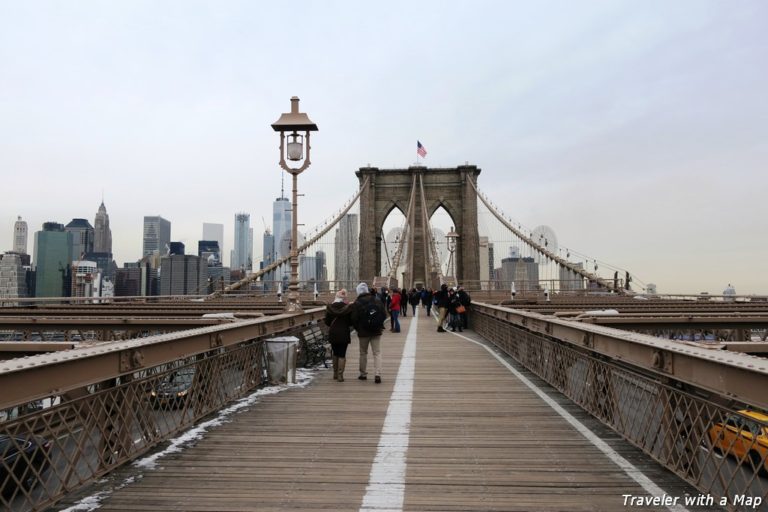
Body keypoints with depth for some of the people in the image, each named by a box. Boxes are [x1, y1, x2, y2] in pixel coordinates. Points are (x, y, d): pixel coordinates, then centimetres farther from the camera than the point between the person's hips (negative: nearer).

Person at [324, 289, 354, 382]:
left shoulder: (329, 307, -4)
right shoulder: (348, 308, -10)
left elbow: (327, 322, 1)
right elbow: (351, 322, -5)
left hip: (333, 333, 2)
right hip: (344, 333, -2)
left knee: (335, 354, 17)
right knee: (342, 355, 3)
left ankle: (335, 374, 25)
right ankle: (340, 375, -2)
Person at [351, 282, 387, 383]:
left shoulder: (357, 303, -11)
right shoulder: (377, 300, -1)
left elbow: (354, 319, -10)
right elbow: (384, 314, 3)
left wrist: (357, 329, 7)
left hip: (363, 332, -2)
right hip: (376, 331, 2)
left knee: (363, 353, 14)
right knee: (377, 353, 3)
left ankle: (363, 374, 21)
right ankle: (378, 374, -9)